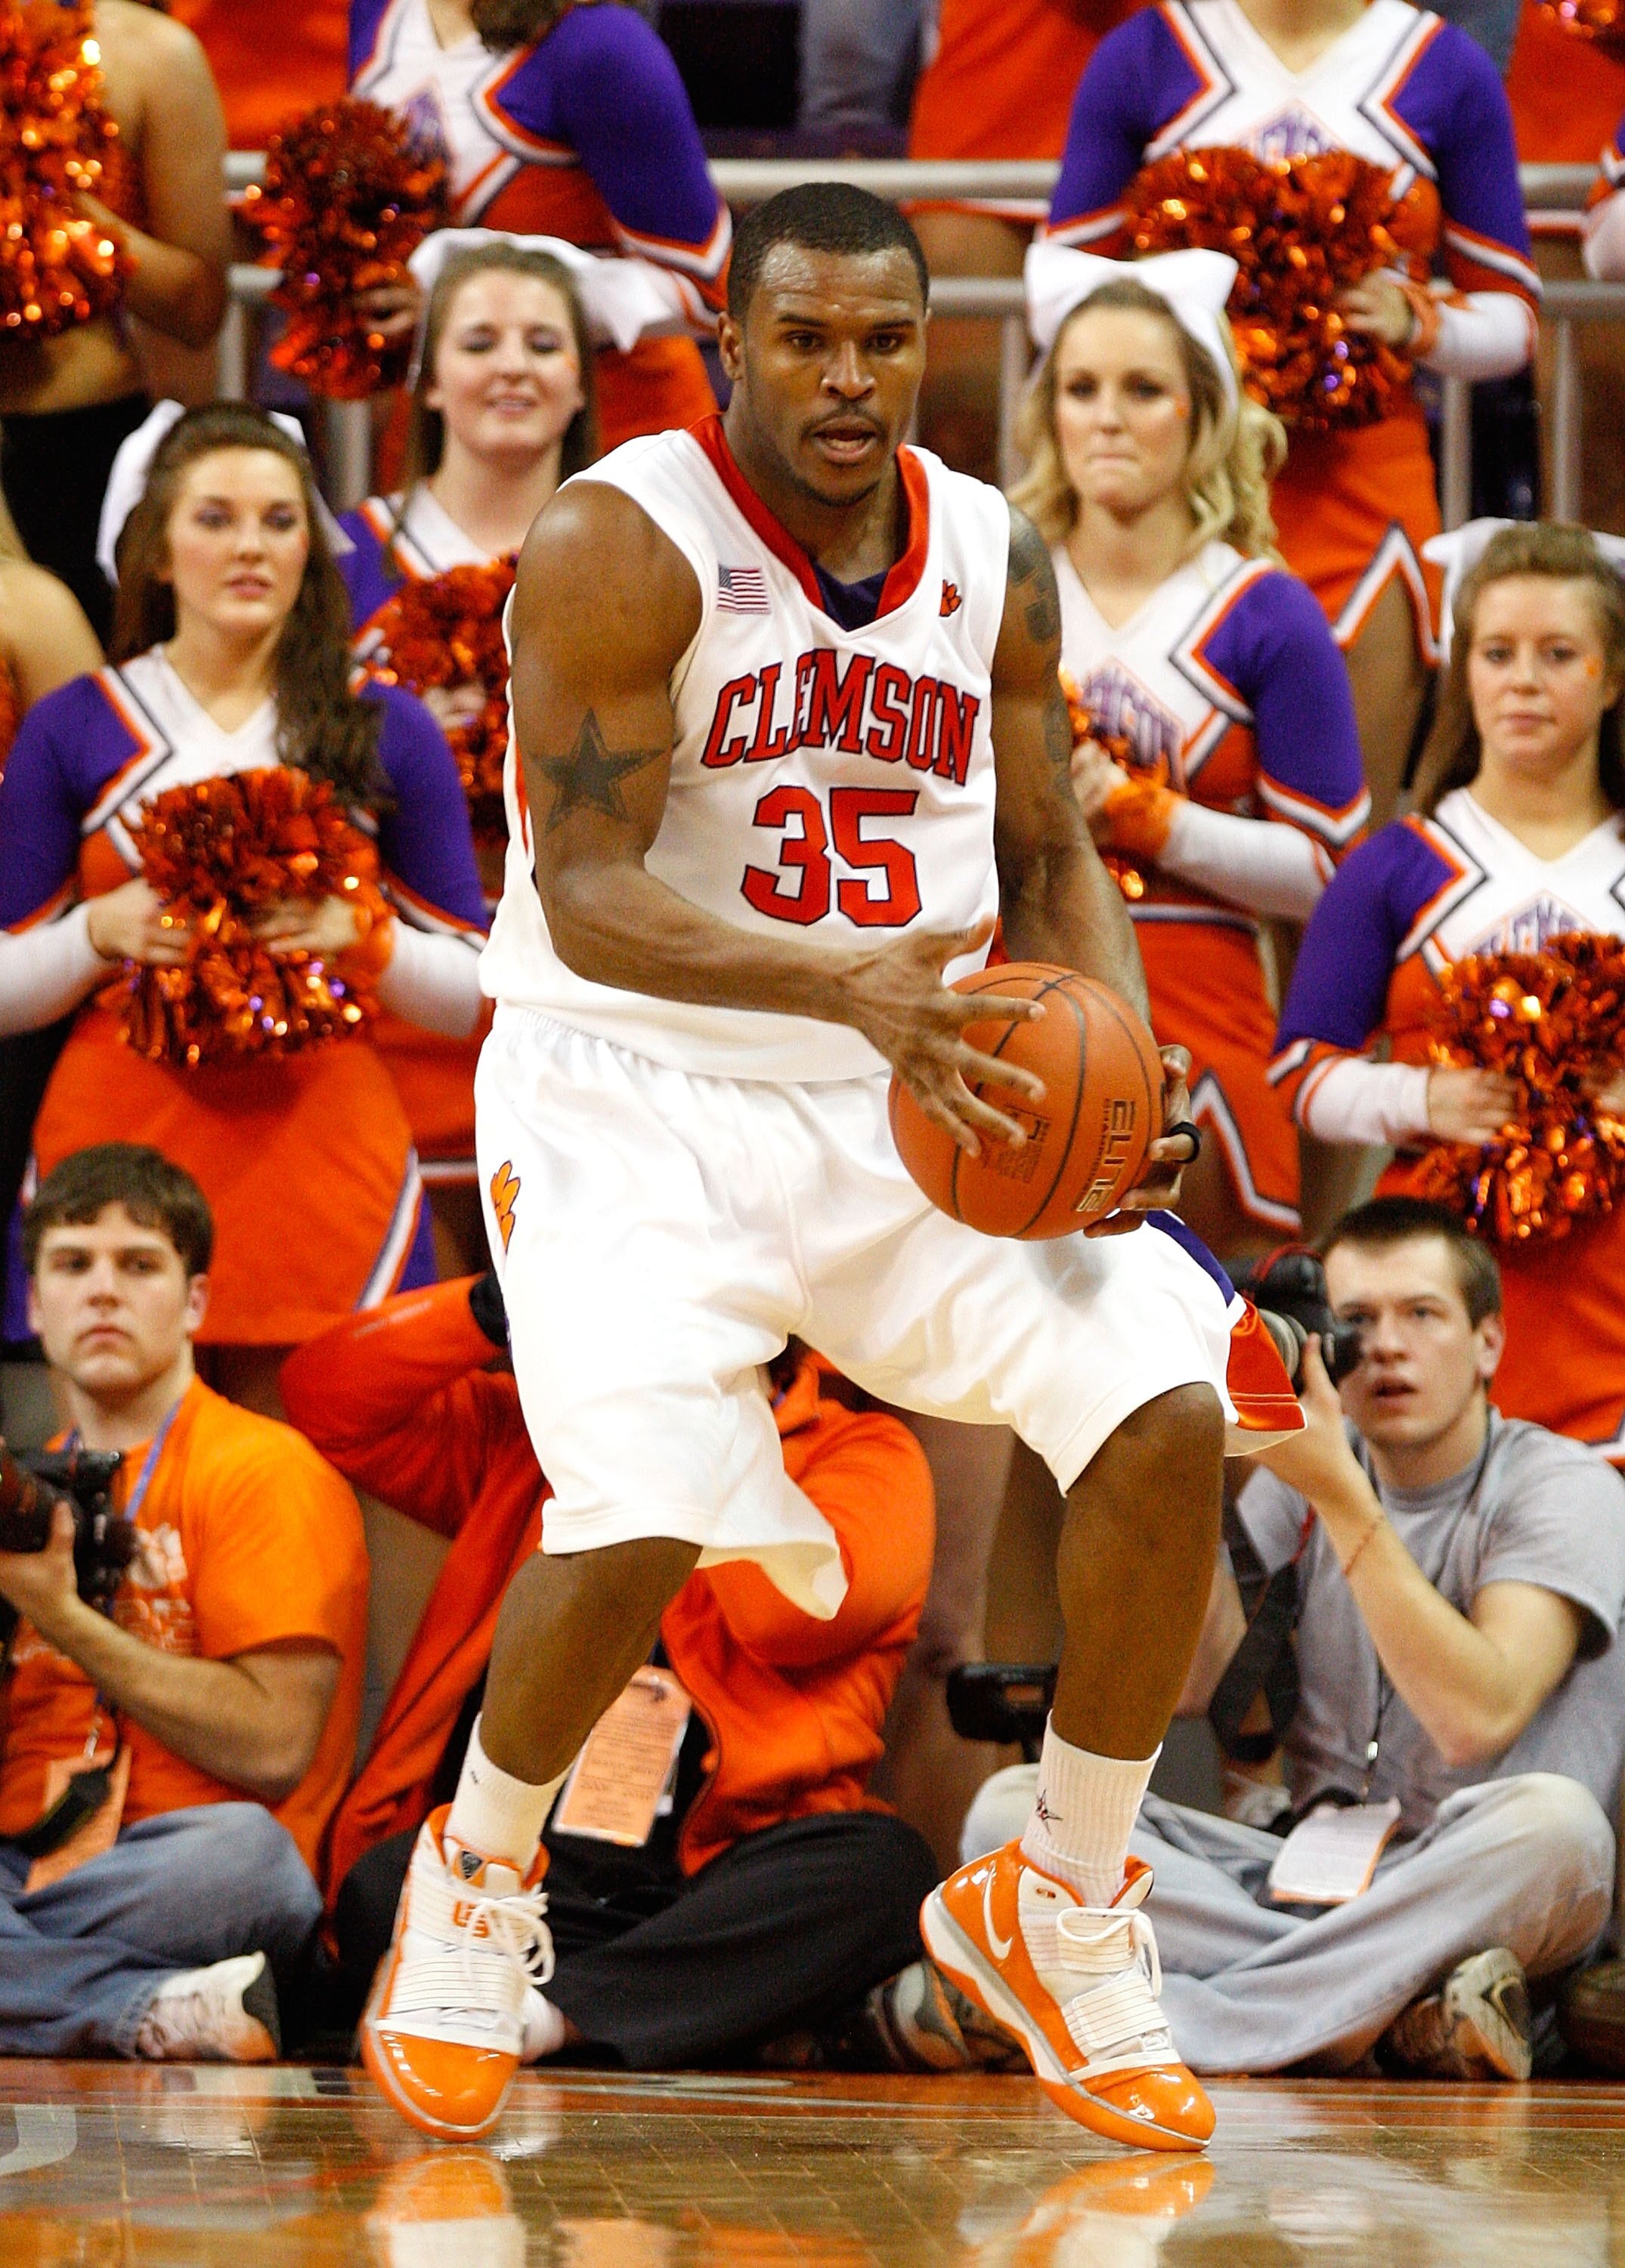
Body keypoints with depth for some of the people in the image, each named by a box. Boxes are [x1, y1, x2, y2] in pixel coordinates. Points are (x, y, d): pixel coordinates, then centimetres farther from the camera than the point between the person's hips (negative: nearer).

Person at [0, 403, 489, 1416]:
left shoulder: (386, 731, 10)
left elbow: (476, 990, 9)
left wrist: (364, 938, -10)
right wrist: (100, 933, -10)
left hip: (319, 1137, 1)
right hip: (123, 1143, 0)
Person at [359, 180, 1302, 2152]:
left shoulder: (993, 562, 3)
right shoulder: (619, 547, -16)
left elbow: (1050, 852, 12)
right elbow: (589, 899, -22)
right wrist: (854, 987, -38)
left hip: (910, 1098, 5)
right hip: (636, 1092, -5)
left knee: (1167, 1413, -12)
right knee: (636, 1520, -24)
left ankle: (1060, 1913, 7)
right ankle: (476, 1877, 9)